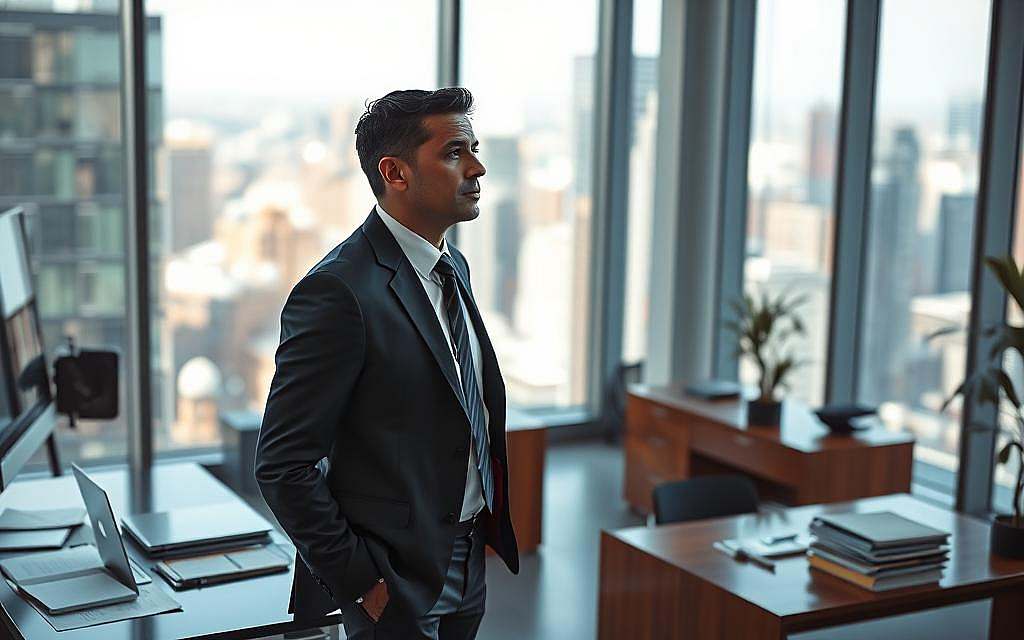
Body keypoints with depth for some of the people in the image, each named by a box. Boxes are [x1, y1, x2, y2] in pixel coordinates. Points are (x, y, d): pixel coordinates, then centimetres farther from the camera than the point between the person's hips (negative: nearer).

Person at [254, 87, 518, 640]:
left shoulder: (452, 265, 7)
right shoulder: (338, 291, -20)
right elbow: (282, 466, -19)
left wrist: (489, 523, 10)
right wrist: (359, 581, -17)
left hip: (466, 565, 8)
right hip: (397, 581, -8)